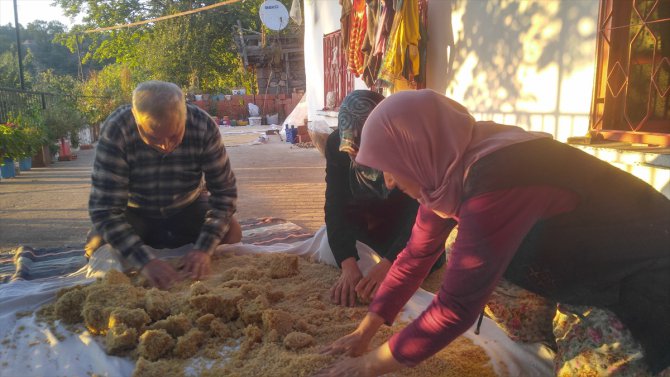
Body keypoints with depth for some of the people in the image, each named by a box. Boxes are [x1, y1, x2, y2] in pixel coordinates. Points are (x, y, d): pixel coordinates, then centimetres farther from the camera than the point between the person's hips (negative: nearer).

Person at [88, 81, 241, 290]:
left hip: (187, 206, 1)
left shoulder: (204, 126, -28)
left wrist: (203, 249, -34)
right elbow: (104, 210, -32)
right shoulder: (115, 132, -32)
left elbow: (224, 191, -23)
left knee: (232, 233, -18)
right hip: (135, 209, -1)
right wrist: (146, 262, -43)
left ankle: (177, 239, 9)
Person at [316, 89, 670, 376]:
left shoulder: (495, 178, -36)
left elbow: (456, 307, -32)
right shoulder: (450, 162, -10)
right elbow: (416, 255, -1)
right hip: (592, 271, 7)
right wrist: (363, 333, 1)